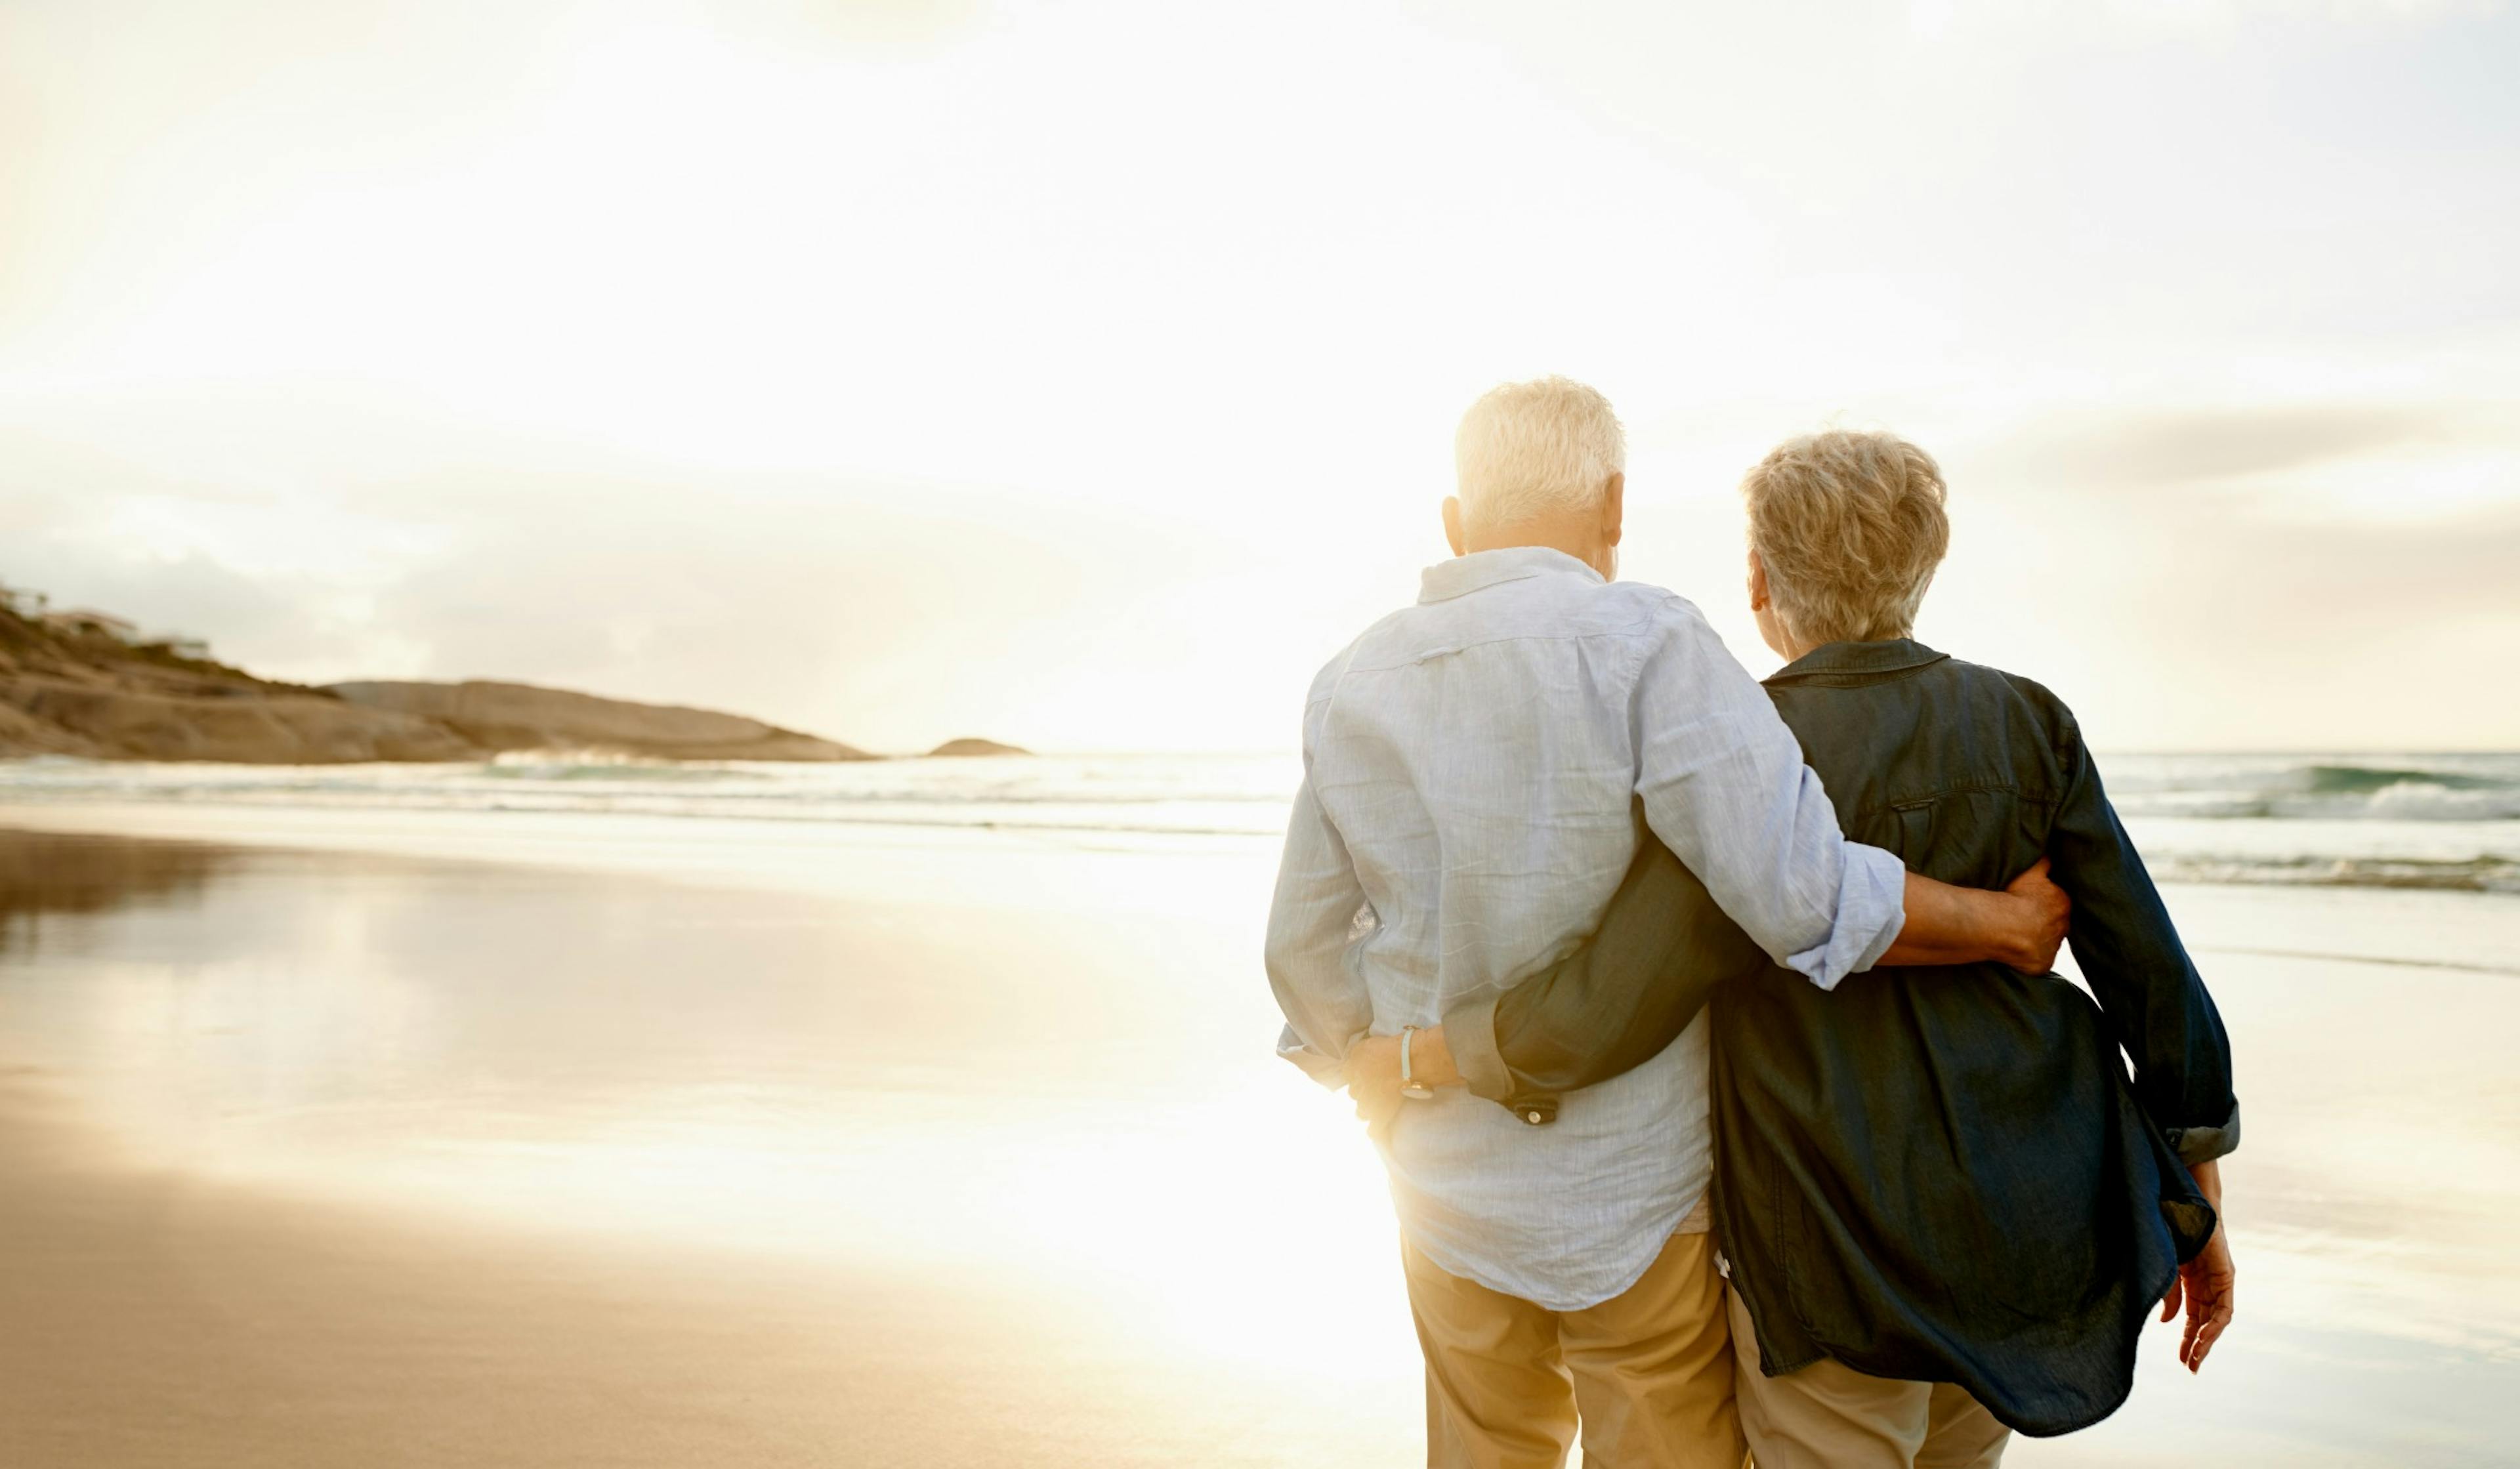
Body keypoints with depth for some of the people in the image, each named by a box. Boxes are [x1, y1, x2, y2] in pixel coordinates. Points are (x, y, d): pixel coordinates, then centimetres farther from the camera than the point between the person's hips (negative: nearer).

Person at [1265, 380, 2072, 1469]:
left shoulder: (1351, 685, 0)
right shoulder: (1643, 645, -17)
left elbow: (1308, 953, 7)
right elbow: (1805, 898, -25)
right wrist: (2009, 925, -9)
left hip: (1450, 1188, 5)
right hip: (1637, 1193, -4)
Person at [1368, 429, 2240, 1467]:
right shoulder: (2024, 724, -2)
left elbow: (1603, 1013, -19)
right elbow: (2153, 975, -1)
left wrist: (1407, 1056, -3)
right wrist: (2199, 1216, 10)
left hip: (1843, 1255, -5)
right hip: (2023, 1224, 6)